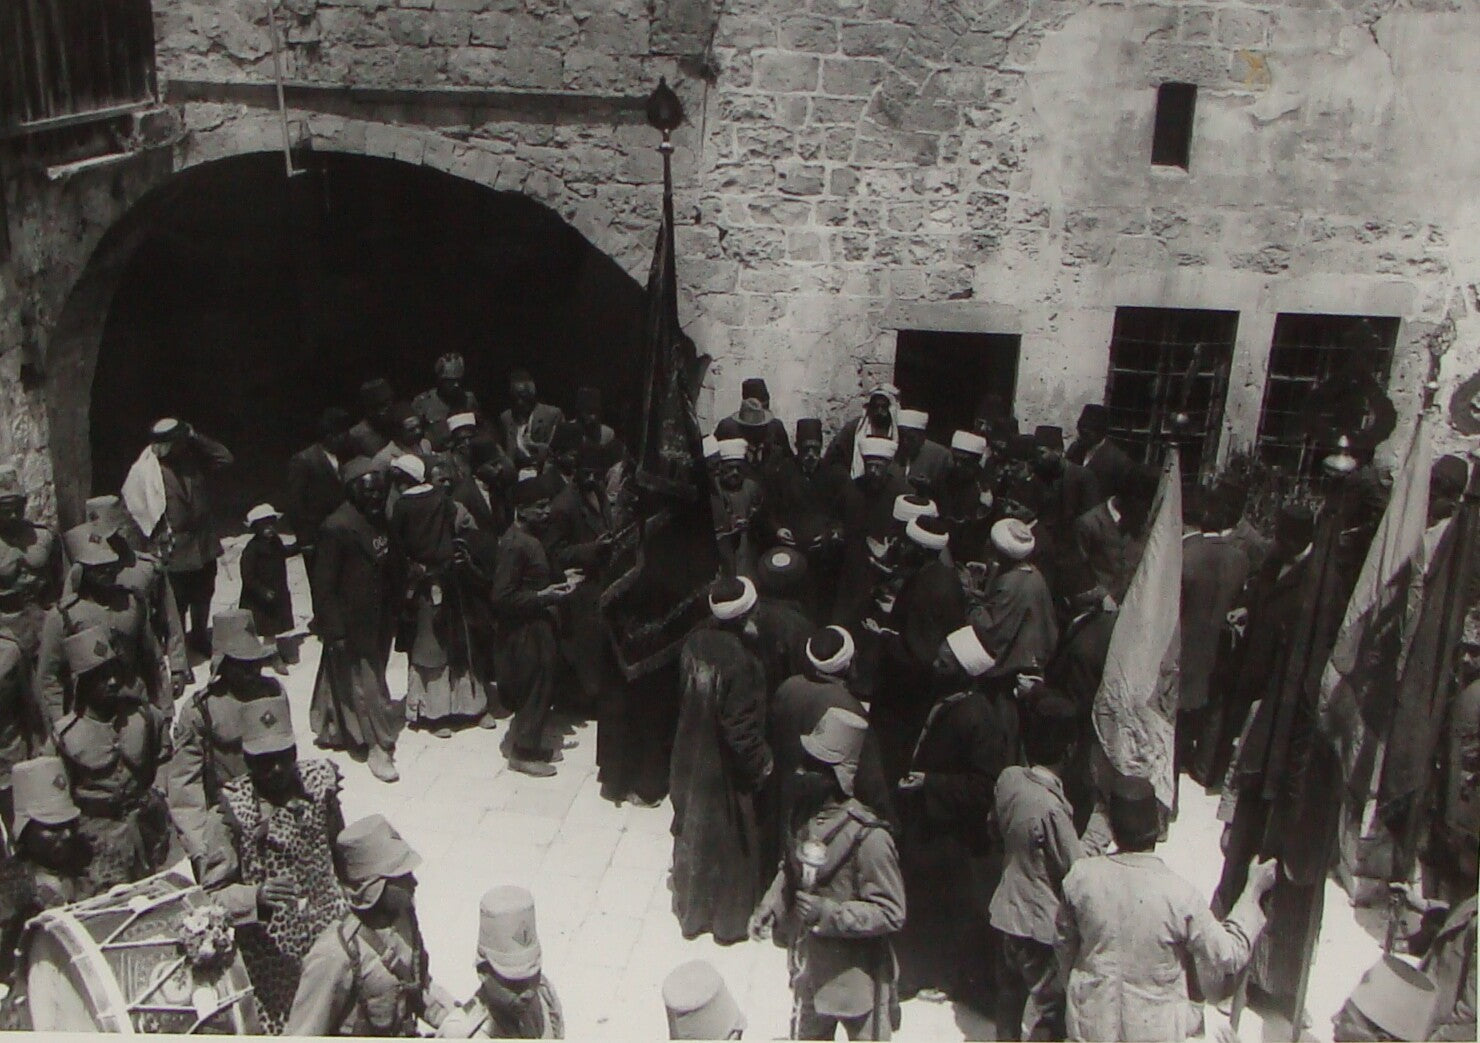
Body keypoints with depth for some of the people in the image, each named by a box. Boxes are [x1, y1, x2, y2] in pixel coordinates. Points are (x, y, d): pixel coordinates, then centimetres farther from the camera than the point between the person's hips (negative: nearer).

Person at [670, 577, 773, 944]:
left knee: (692, 832, 25)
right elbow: (742, 728, -25)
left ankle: (690, 907, 45)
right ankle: (730, 918, 33)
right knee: (730, 842, 15)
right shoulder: (742, 662, -30)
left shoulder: (694, 642, -11)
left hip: (689, 759, 6)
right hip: (725, 769, -6)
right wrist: (762, 763, -10)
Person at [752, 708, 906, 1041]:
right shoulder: (805, 813, -6)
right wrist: (770, 906, -4)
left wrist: (828, 913, -28)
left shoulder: (867, 836, -27)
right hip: (809, 970, 6)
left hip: (856, 977, -6)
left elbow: (891, 913, -22)